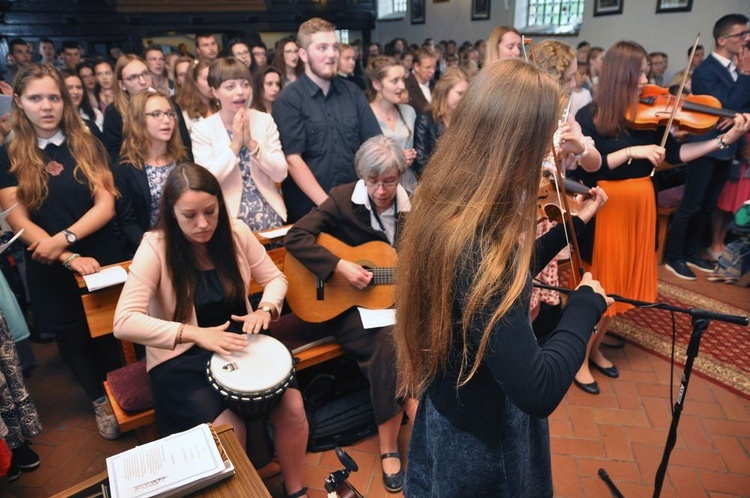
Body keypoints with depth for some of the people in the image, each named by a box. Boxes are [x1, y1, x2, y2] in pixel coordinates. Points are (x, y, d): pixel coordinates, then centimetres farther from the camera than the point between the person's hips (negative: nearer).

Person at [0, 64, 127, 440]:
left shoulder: (87, 145, 0)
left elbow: (106, 205, -7)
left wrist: (63, 238, -20)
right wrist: (70, 259, -18)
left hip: (103, 258, -1)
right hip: (50, 269, 1)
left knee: (112, 334, 7)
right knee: (72, 338, 14)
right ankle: (100, 401, 37)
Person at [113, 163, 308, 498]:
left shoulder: (236, 232, -6)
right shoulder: (155, 248, -17)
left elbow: (274, 278, 4)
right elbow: (124, 322, -24)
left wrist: (266, 309, -18)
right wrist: (195, 333, -33)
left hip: (238, 342, 4)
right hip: (181, 357, -3)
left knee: (291, 405, -15)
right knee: (230, 430, -24)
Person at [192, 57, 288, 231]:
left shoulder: (265, 120, 2)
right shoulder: (202, 129, -3)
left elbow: (281, 173, -4)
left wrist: (251, 144, -15)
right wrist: (235, 144, -16)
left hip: (269, 213, 2)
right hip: (229, 217, -2)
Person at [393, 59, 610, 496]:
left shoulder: (449, 209, -7)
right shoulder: (477, 243, -36)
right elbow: (538, 390, -36)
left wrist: (572, 225, 11)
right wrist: (587, 304, -21)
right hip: (482, 442, -8)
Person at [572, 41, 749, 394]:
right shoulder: (589, 116, -11)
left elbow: (675, 155, 1)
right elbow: (586, 169, -19)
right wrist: (632, 152, -24)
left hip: (638, 209, 6)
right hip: (605, 210, -5)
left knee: (620, 284, 14)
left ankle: (595, 349, 32)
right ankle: (580, 358, 19)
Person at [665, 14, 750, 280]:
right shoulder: (706, 71, -14)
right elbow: (727, 106, -22)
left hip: (726, 148, 8)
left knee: (707, 206, 14)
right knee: (691, 205, -3)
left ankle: (692, 253, 25)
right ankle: (673, 257, 7)